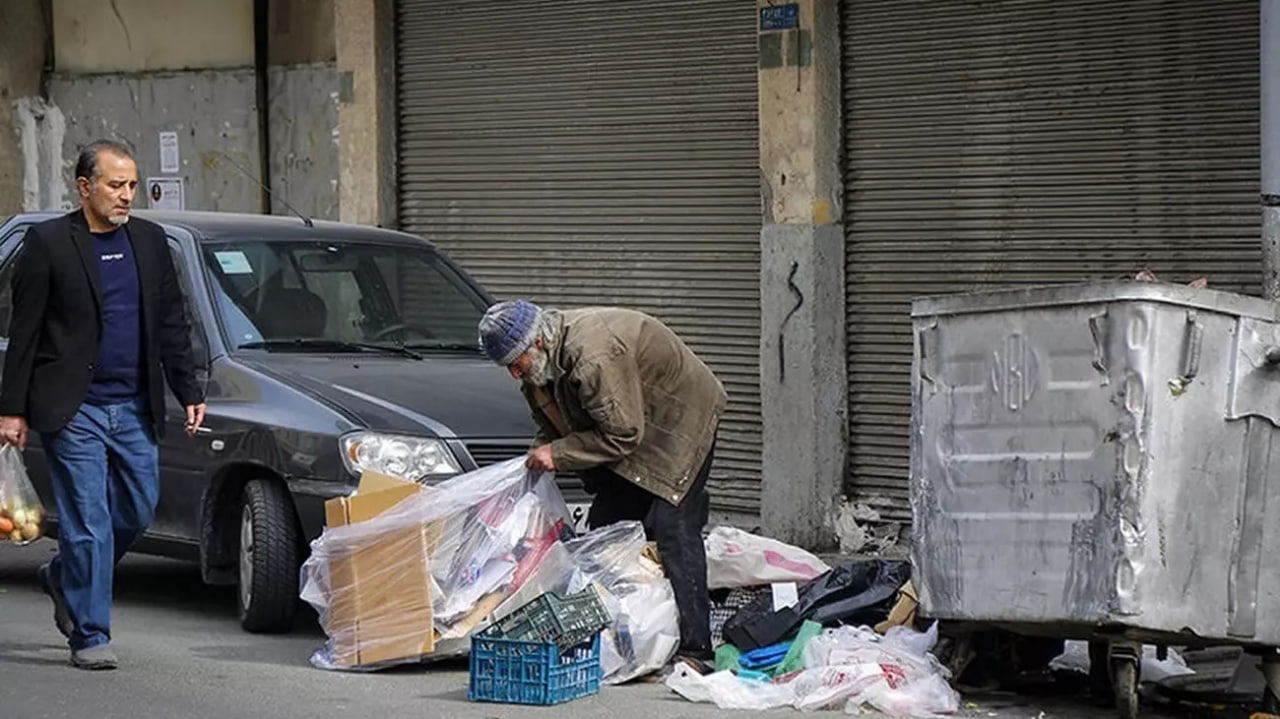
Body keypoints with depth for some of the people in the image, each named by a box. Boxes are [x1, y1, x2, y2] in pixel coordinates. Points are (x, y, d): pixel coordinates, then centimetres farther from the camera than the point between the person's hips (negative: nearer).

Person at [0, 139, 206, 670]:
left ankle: (64, 578, 34)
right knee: (88, 522, -5)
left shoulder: (149, 240, 10)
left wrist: (189, 391, 7)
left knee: (138, 511, 10)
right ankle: (90, 636, 3)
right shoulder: (47, 242, -5)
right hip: (73, 410, -5)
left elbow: (173, 323, 14)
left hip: (134, 408, 5)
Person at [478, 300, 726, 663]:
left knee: (672, 528, -19)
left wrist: (559, 453, -25)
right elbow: (553, 425, 10)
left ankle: (694, 648, -20)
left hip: (680, 422, -10)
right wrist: (540, 451, -9)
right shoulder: (540, 364, -5)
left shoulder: (595, 357, -36)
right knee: (605, 524, 3)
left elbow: (622, 435, -31)